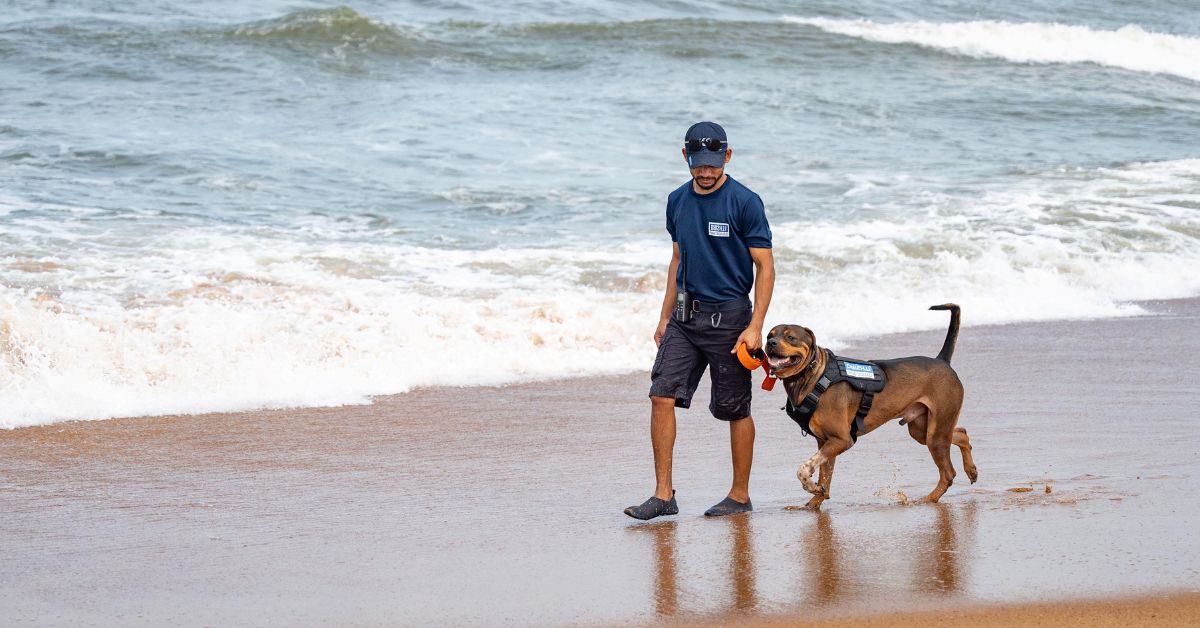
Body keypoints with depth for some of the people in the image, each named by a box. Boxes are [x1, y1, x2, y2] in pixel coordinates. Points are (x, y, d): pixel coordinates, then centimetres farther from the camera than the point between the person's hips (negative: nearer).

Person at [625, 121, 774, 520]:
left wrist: (755, 327, -15)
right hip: (685, 317, 5)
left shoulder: (744, 203, -10)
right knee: (662, 396, -6)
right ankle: (663, 494, -2)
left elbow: (765, 267, -9)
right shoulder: (678, 201, 8)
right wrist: (665, 317, 17)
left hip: (728, 317, -5)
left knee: (735, 409, 3)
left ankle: (740, 495, 17)